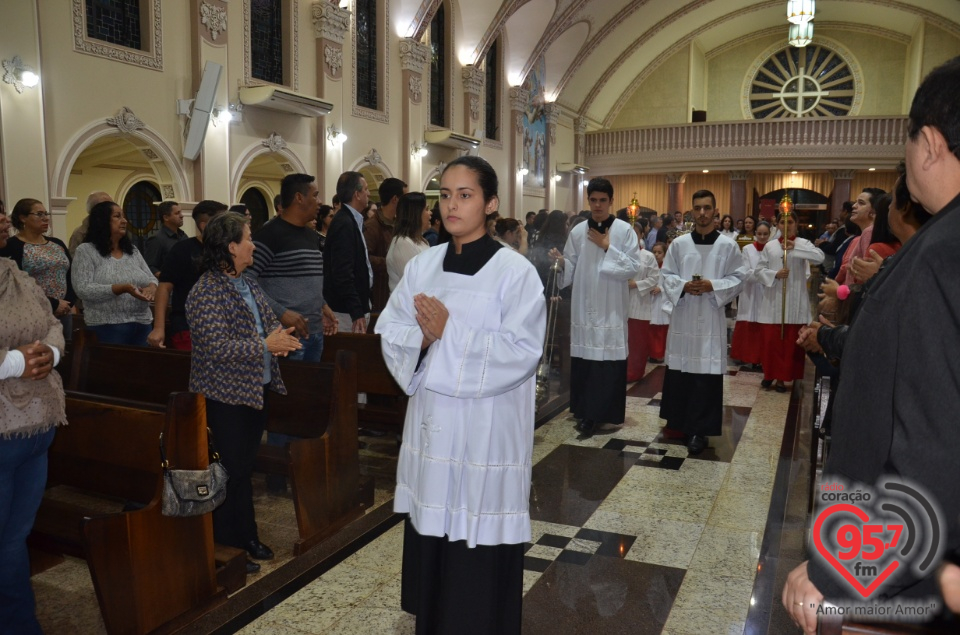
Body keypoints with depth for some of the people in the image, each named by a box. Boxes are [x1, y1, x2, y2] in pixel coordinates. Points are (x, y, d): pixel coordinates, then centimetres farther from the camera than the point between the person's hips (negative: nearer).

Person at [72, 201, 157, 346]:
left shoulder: (132, 250, 14)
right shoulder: (86, 251, -2)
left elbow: (151, 279, 13)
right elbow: (83, 290, -13)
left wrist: (151, 288, -12)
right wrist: (123, 288, -23)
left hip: (142, 324, 5)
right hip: (107, 327, -5)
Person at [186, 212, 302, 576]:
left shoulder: (249, 286, 11)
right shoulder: (206, 293, -16)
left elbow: (270, 322, 19)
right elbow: (217, 347, -24)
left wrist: (281, 337, -3)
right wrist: (265, 346, -22)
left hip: (256, 391, 8)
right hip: (226, 398, -8)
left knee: (245, 468, 17)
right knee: (231, 472, 1)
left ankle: (246, 536, 30)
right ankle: (226, 548, 16)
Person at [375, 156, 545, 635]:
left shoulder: (515, 270, -9)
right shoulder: (422, 265, 6)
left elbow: (522, 351, -16)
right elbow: (390, 333, 5)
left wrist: (450, 333, -19)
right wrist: (423, 337, -16)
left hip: (487, 431, -5)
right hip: (432, 423, 5)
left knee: (479, 555, 5)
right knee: (430, 543, 15)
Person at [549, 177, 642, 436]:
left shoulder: (624, 230, -2)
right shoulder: (577, 232, 5)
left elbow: (634, 267, -8)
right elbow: (571, 271, 4)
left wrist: (608, 247, -12)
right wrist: (561, 262, -17)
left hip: (611, 308, -2)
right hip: (584, 307, 2)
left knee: (609, 359, -2)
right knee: (583, 357, 5)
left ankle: (604, 412, 8)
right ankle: (585, 410, 19)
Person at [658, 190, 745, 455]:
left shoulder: (728, 245, 0)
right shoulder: (679, 243, 4)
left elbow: (738, 278, 0)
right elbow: (666, 274, 6)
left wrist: (712, 286, -15)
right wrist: (683, 286, -12)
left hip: (711, 318, -2)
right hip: (682, 316, 2)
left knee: (706, 375, -2)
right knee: (678, 372, 8)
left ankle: (699, 430, 7)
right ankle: (679, 421, 24)